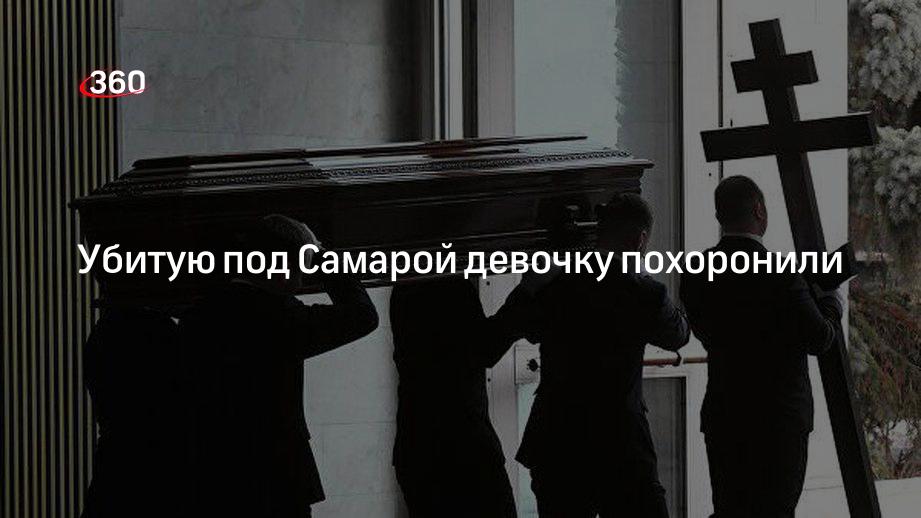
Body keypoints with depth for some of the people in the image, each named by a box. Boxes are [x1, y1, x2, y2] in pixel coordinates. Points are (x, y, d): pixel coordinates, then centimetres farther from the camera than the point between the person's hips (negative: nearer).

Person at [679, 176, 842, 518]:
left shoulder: (696, 274, 1)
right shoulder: (778, 274, -16)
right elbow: (818, 339, -13)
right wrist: (830, 306, 8)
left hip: (721, 417, 5)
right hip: (779, 418, -5)